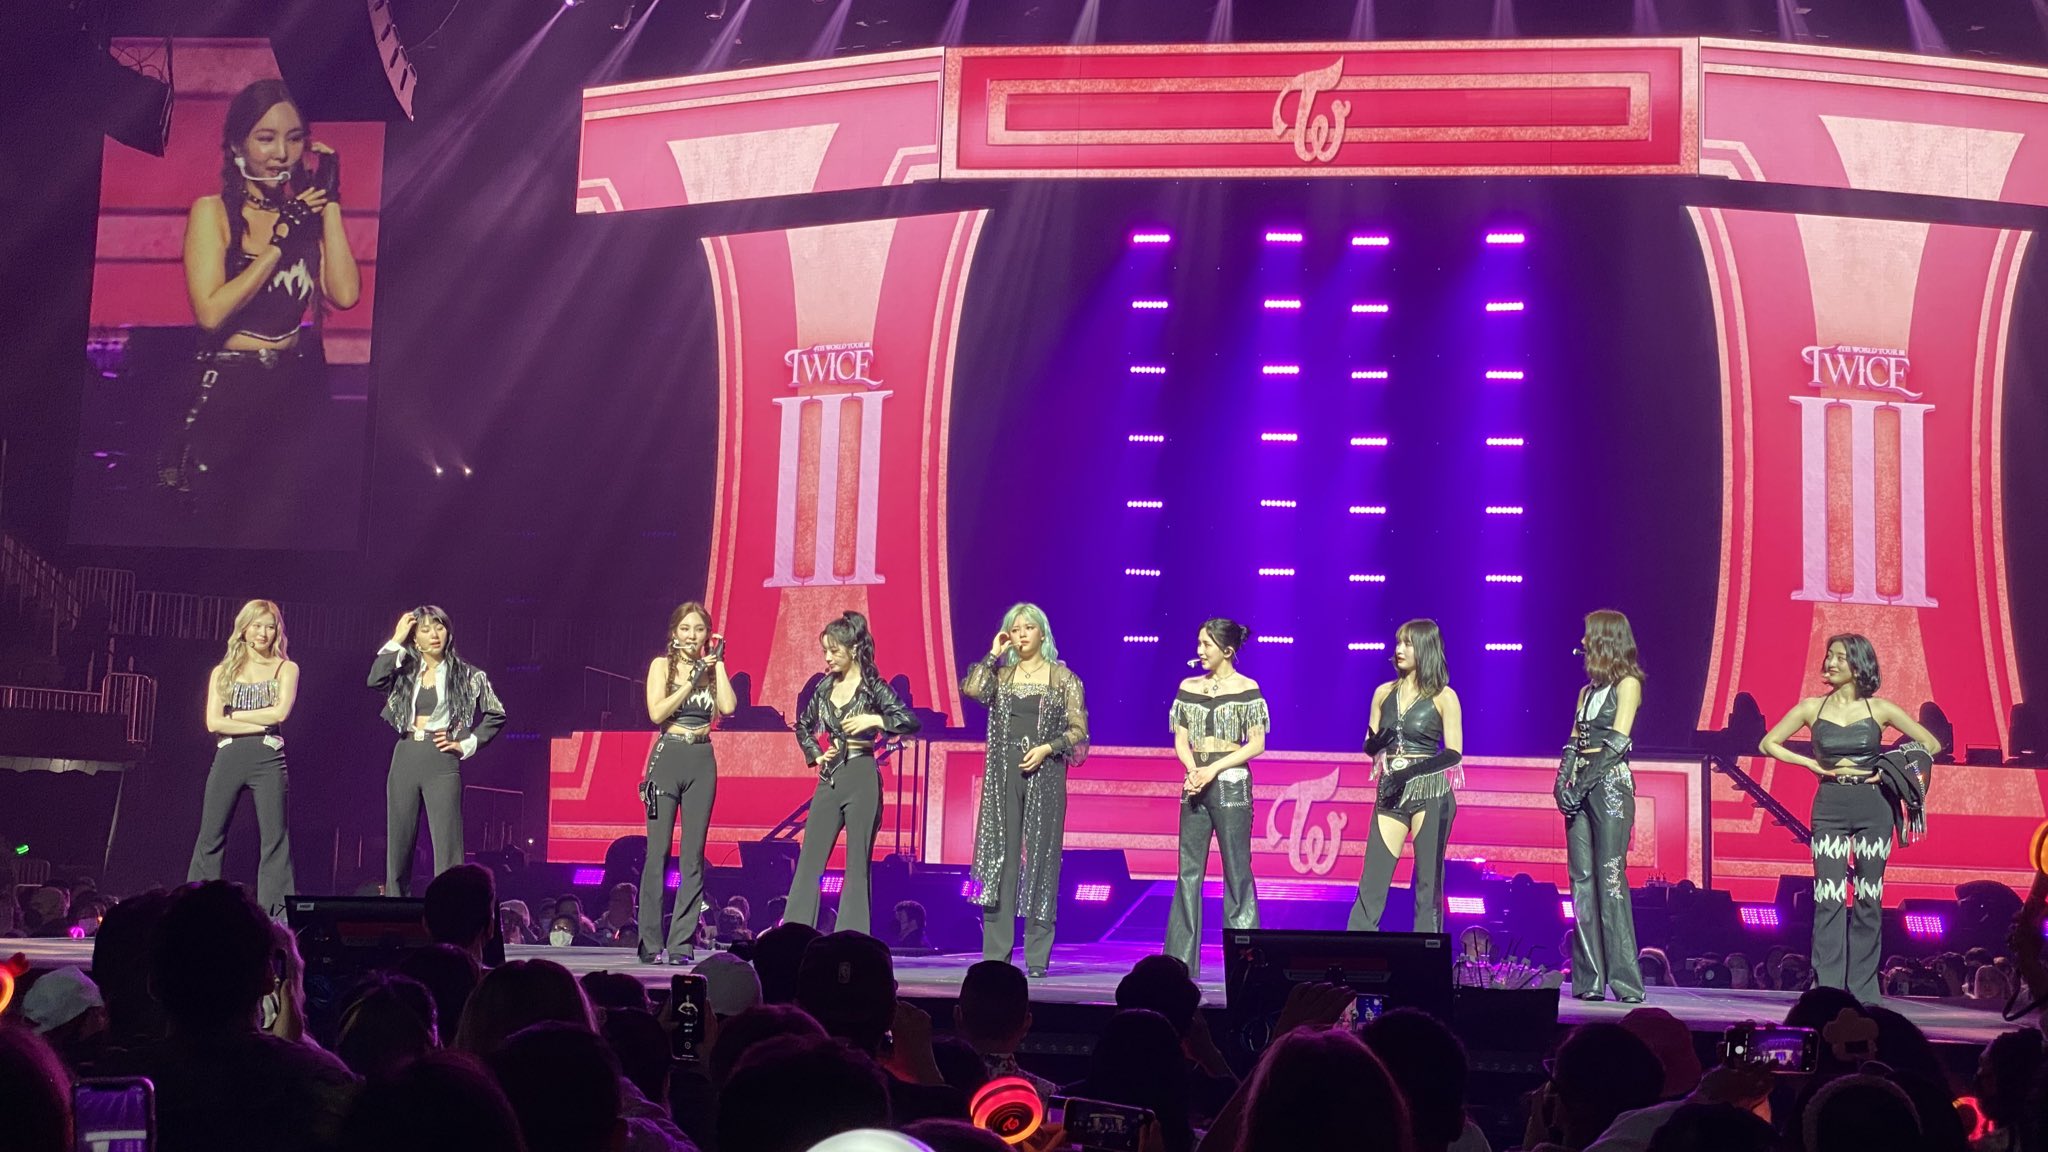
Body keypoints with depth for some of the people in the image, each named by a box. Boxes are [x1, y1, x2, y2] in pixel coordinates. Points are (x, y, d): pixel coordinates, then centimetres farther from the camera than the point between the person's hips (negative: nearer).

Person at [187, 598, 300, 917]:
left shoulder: (286, 669, 11)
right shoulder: (222, 672, 14)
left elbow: (280, 712, -6)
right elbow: (213, 722, 2)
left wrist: (233, 716, -1)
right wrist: (259, 724, -5)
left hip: (268, 759, -1)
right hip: (228, 758, 1)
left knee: (275, 839, -5)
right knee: (210, 840, 1)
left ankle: (276, 915, -4)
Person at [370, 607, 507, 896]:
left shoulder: (467, 674, 5)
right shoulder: (406, 671, 11)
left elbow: (495, 715, 8)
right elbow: (374, 680, -9)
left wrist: (467, 744, -2)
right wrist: (396, 641, -3)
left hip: (442, 762, -3)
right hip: (405, 760, 3)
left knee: (446, 846, -10)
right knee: (398, 844, 6)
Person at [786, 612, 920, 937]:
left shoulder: (873, 687, -5)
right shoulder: (825, 686, 10)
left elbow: (911, 721, -14)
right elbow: (803, 725, 26)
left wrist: (873, 720, -25)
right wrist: (815, 754, 12)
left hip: (861, 779, -5)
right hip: (829, 779, 5)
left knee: (857, 866, 0)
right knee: (809, 862, 4)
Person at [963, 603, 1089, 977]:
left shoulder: (1063, 677, 5)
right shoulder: (1001, 674, 12)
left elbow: (1079, 730, 0)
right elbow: (972, 689, -9)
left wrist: (1047, 748, -14)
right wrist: (993, 654, -1)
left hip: (1044, 772, -2)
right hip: (1003, 773, 3)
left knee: (1040, 857, -2)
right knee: (999, 856, 0)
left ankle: (1037, 956, 0)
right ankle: (995, 953, 3)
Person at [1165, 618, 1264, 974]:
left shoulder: (1246, 689, -2)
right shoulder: (1188, 687, 10)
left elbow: (1257, 744, -6)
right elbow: (1180, 740, 11)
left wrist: (1212, 769, -13)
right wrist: (1192, 770, -9)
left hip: (1231, 782, -4)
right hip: (1195, 784, 4)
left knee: (1237, 871, -3)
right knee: (1188, 870, 4)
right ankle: (1180, 956, 8)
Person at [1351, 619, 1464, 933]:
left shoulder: (1443, 697, -2)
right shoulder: (1384, 693, 10)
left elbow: (1454, 753, -6)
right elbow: (1370, 747, 14)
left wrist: (1412, 771, -18)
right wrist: (1377, 742, -10)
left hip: (1431, 792, -4)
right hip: (1391, 793, 4)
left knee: (1428, 881, 0)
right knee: (1372, 879, 0)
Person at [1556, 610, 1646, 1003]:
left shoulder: (1627, 684, -2)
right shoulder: (1588, 690, 20)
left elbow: (1617, 742, -10)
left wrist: (1583, 782, -15)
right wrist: (1562, 782, 0)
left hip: (1610, 782, -7)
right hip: (1581, 786, 7)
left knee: (1610, 879, -12)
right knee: (1582, 880, 2)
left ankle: (1625, 981, -12)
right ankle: (1588, 980, 3)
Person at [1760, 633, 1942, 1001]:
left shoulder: (1879, 709, 2)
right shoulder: (1812, 708, 5)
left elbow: (1930, 744, 7)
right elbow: (1768, 743, 8)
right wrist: (1812, 764, -3)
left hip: (1872, 808, 0)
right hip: (1829, 808, 0)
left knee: (1867, 901, 3)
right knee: (1829, 899, -5)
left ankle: (1863, 991, 8)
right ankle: (1827, 989, -3)